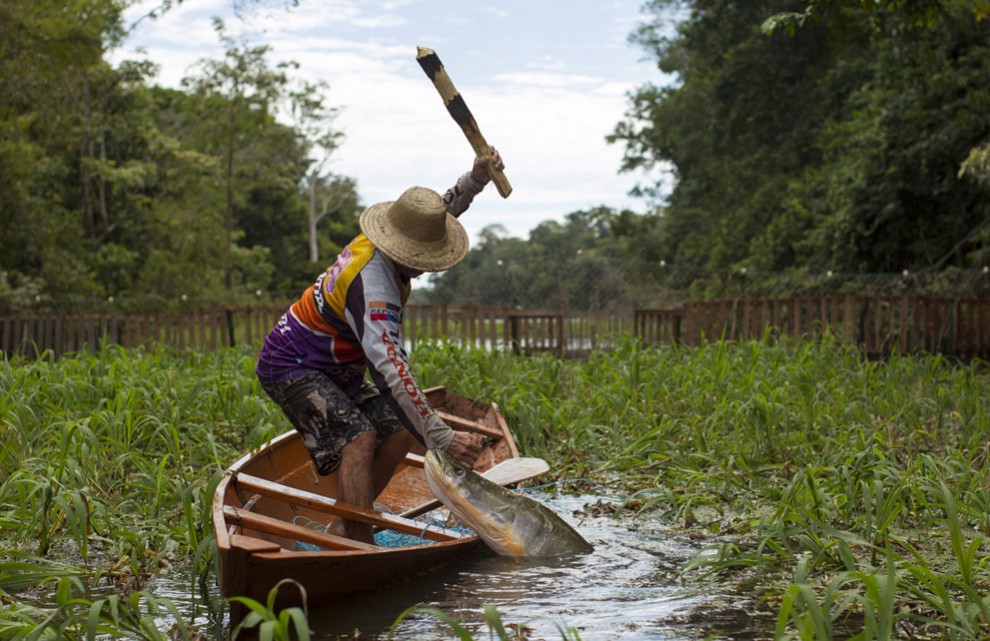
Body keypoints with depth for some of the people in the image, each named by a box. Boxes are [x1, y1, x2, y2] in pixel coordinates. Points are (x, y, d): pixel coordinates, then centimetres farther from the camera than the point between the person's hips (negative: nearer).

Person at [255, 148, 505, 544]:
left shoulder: (377, 243, -6)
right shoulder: (372, 286, -34)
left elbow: (442, 213, 16)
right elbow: (391, 371, -43)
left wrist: (475, 179, -2)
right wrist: (442, 438, -47)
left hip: (336, 370, 10)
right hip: (290, 367, -10)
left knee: (400, 432, 3)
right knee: (358, 438, -28)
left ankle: (344, 527, 8)